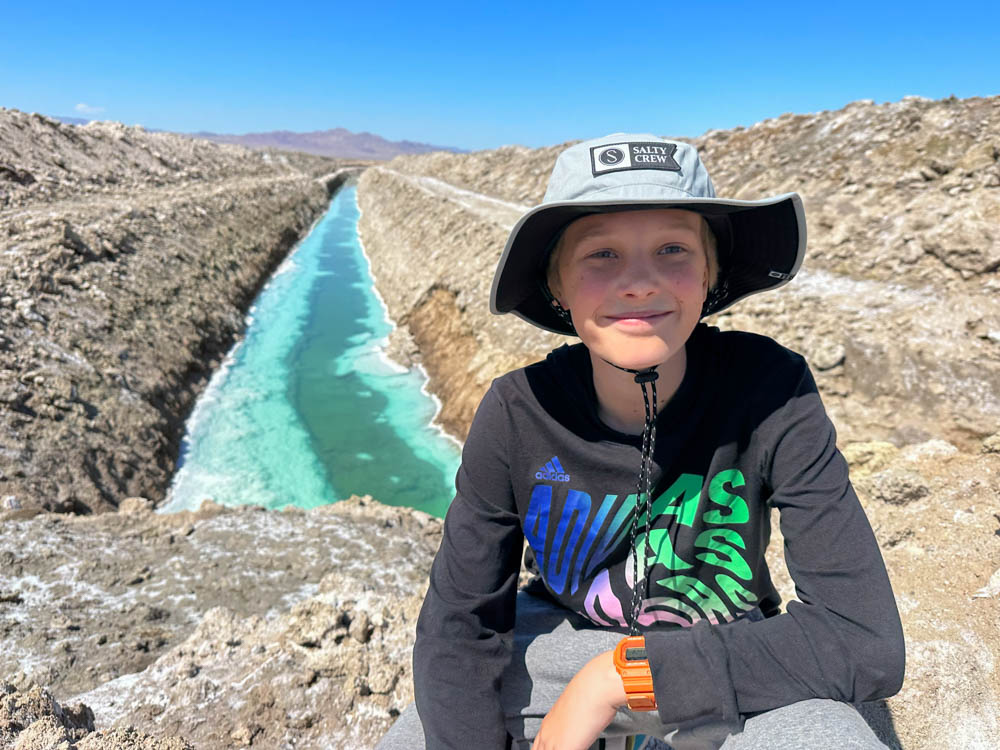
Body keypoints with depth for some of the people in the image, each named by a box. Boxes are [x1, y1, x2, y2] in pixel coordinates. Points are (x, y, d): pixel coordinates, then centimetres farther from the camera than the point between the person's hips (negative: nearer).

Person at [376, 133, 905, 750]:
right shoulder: (517, 414, -21)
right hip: (567, 637, 2)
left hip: (726, 660, -1)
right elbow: (459, 627, -12)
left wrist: (625, 672, -28)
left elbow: (867, 642, -25)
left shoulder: (772, 395, -25)